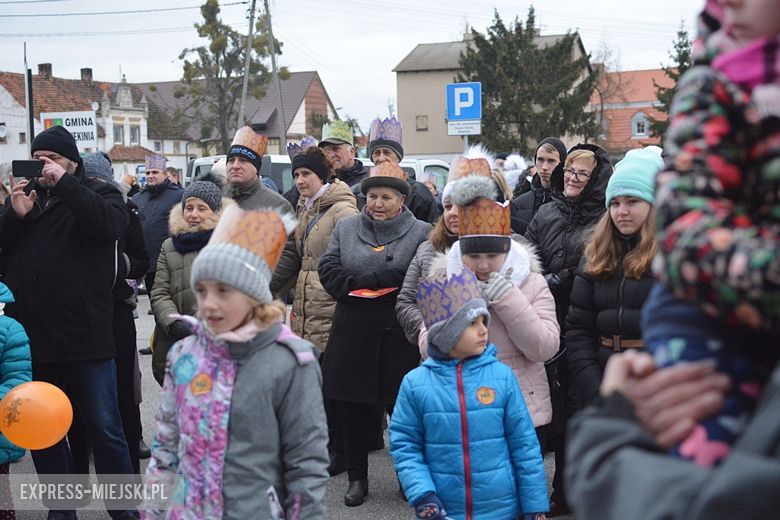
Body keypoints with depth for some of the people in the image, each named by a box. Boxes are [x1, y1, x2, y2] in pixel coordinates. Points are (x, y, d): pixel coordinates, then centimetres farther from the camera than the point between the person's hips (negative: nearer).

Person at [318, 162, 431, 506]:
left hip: (400, 336, -3)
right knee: (353, 409, 8)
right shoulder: (346, 228, 12)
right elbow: (328, 271, 0)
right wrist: (382, 281, -12)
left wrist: (363, 282, -15)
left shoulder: (421, 233, 2)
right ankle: (357, 477, 22)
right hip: (353, 334, 3)